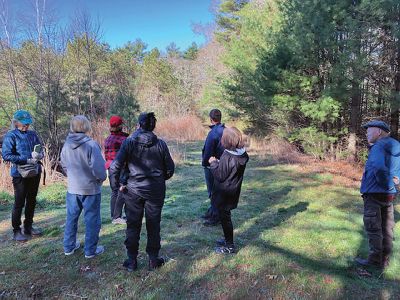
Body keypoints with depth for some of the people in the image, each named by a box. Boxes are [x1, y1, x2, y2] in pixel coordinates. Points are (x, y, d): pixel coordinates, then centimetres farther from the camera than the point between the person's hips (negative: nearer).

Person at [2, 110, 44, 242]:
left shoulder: (33, 134, 6)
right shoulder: (11, 136, -8)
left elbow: (40, 150, 11)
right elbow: (6, 155, -14)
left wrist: (39, 154, -14)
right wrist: (27, 159, -20)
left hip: (35, 172, 5)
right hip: (20, 174, -5)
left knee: (32, 201, 14)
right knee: (19, 203, 3)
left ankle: (28, 226, 30)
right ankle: (16, 230, 17)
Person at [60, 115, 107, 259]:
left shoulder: (67, 145, 0)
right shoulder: (91, 144, -21)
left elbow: (64, 165, 12)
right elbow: (98, 167, -23)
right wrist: (101, 178, -4)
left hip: (72, 188, 6)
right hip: (90, 188, -5)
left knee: (71, 218, 20)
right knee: (91, 220, 8)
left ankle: (68, 247, 33)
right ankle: (90, 250, 18)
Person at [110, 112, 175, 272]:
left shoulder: (129, 142, -7)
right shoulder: (160, 144, -5)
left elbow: (115, 166, -12)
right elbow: (170, 169, 1)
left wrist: (116, 185, 3)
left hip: (134, 190, 0)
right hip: (155, 191, 1)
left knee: (133, 225, 13)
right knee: (153, 225, 13)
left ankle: (131, 261, 23)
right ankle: (153, 260, 24)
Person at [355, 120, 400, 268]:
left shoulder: (378, 147, -16)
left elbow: (379, 168, -31)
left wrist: (388, 184, -16)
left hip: (374, 194, -8)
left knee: (373, 228, 2)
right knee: (386, 228, 14)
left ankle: (375, 260, 10)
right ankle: (384, 260, 23)